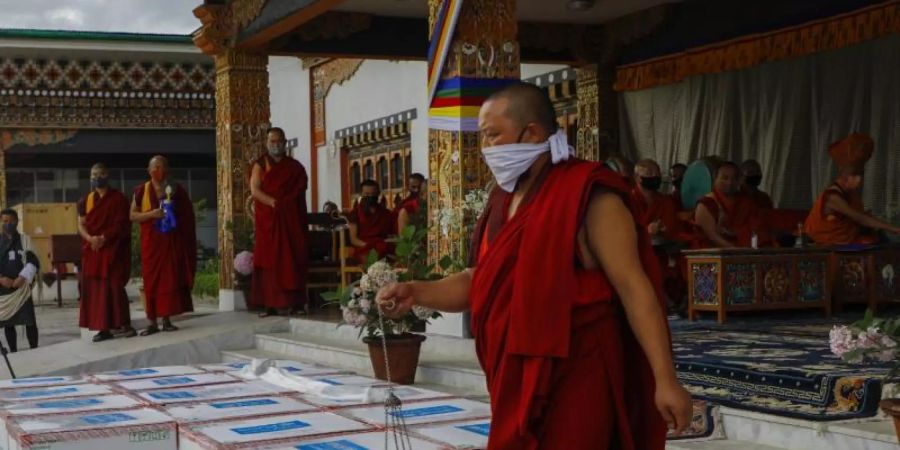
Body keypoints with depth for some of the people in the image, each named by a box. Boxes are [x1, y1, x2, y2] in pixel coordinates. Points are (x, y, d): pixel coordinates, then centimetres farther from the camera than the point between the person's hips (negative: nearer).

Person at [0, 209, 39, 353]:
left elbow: (33, 262, -3)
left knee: (30, 322, -6)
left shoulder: (24, 241, 4)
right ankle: (13, 351, 15)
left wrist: (23, 278, -16)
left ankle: (34, 350, 2)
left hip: (22, 289, -2)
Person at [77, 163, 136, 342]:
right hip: (92, 250, 4)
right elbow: (81, 225, 6)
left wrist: (103, 238, -18)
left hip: (113, 249, -4)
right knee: (95, 288, 0)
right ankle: (104, 328, 1)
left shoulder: (119, 199, 1)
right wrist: (91, 238, -14)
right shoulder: (85, 200, 13)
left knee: (114, 286, -11)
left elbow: (121, 224, -6)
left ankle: (125, 324, -5)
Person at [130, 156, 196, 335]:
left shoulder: (177, 189, 4)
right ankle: (153, 322, 1)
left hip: (172, 241, 1)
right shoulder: (141, 191, 3)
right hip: (151, 242, 0)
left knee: (171, 279, -1)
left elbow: (188, 214, 10)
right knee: (152, 281, -1)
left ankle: (167, 320, 4)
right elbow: (132, 215, -1)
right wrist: (151, 214, -16)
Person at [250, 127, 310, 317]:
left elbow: (300, 192, 6)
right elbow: (255, 190, -4)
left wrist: (283, 204, -9)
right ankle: (270, 304, -6)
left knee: (292, 260, -4)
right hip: (267, 220, -1)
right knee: (269, 261, -4)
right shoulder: (260, 165, 9)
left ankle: (295, 302, -6)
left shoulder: (295, 167, 13)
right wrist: (274, 203, -15)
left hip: (291, 220, 1)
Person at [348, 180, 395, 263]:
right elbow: (353, 239, 6)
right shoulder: (356, 212, 14)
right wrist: (367, 245, -14)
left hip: (383, 248, 2)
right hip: (364, 249, -2)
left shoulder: (386, 213, 21)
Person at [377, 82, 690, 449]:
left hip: (573, 381, -8)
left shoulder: (588, 197, -13)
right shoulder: (504, 200, 12)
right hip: (518, 381, 8)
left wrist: (665, 378, -18)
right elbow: (483, 281, 18)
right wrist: (416, 293, 2)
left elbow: (634, 288, -16)